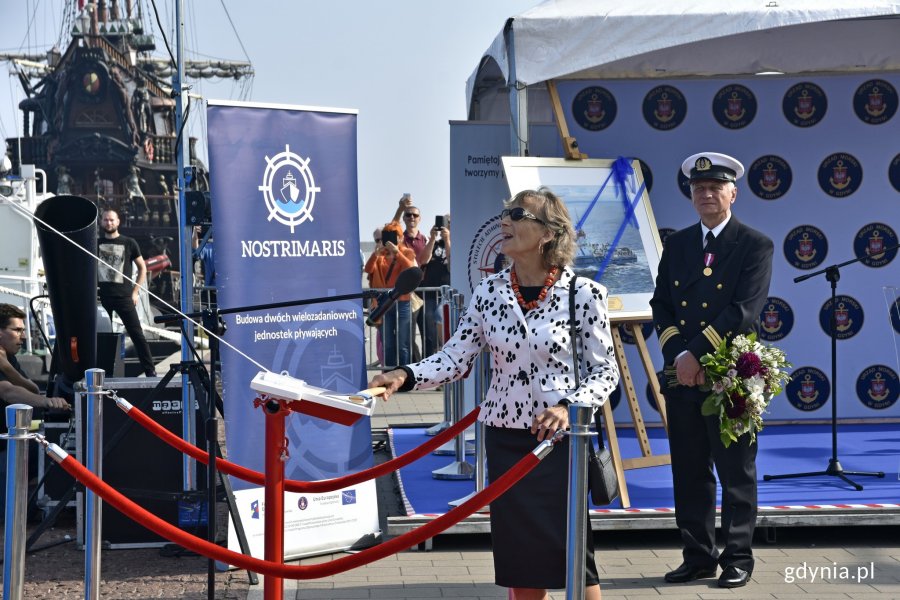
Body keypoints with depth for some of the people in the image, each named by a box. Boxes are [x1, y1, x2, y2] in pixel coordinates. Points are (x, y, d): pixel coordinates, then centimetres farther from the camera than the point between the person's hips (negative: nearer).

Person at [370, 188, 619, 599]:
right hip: (505, 438, 4)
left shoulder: (583, 293, -8)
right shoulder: (489, 291, 2)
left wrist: (568, 407, -21)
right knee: (519, 561, 10)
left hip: (560, 438, -3)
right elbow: (454, 358, 0)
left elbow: (605, 372, -5)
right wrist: (405, 376, -17)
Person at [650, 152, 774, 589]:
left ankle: (738, 559, 14)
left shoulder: (755, 246, -3)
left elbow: (744, 311, -14)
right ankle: (698, 557, 18)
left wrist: (697, 354, -18)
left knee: (736, 475, 4)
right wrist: (678, 355, -9)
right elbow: (661, 306, 7)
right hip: (682, 375, 5)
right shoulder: (676, 244, 12)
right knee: (690, 473, 9)